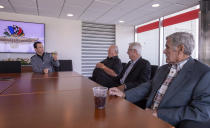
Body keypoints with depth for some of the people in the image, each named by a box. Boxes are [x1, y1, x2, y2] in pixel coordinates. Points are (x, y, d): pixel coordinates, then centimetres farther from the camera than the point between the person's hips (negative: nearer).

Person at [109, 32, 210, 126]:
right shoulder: (163, 69, 11)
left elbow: (201, 112, -17)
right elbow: (148, 86, 9)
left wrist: (158, 113, -19)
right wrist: (124, 94, -5)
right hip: (148, 116, 6)